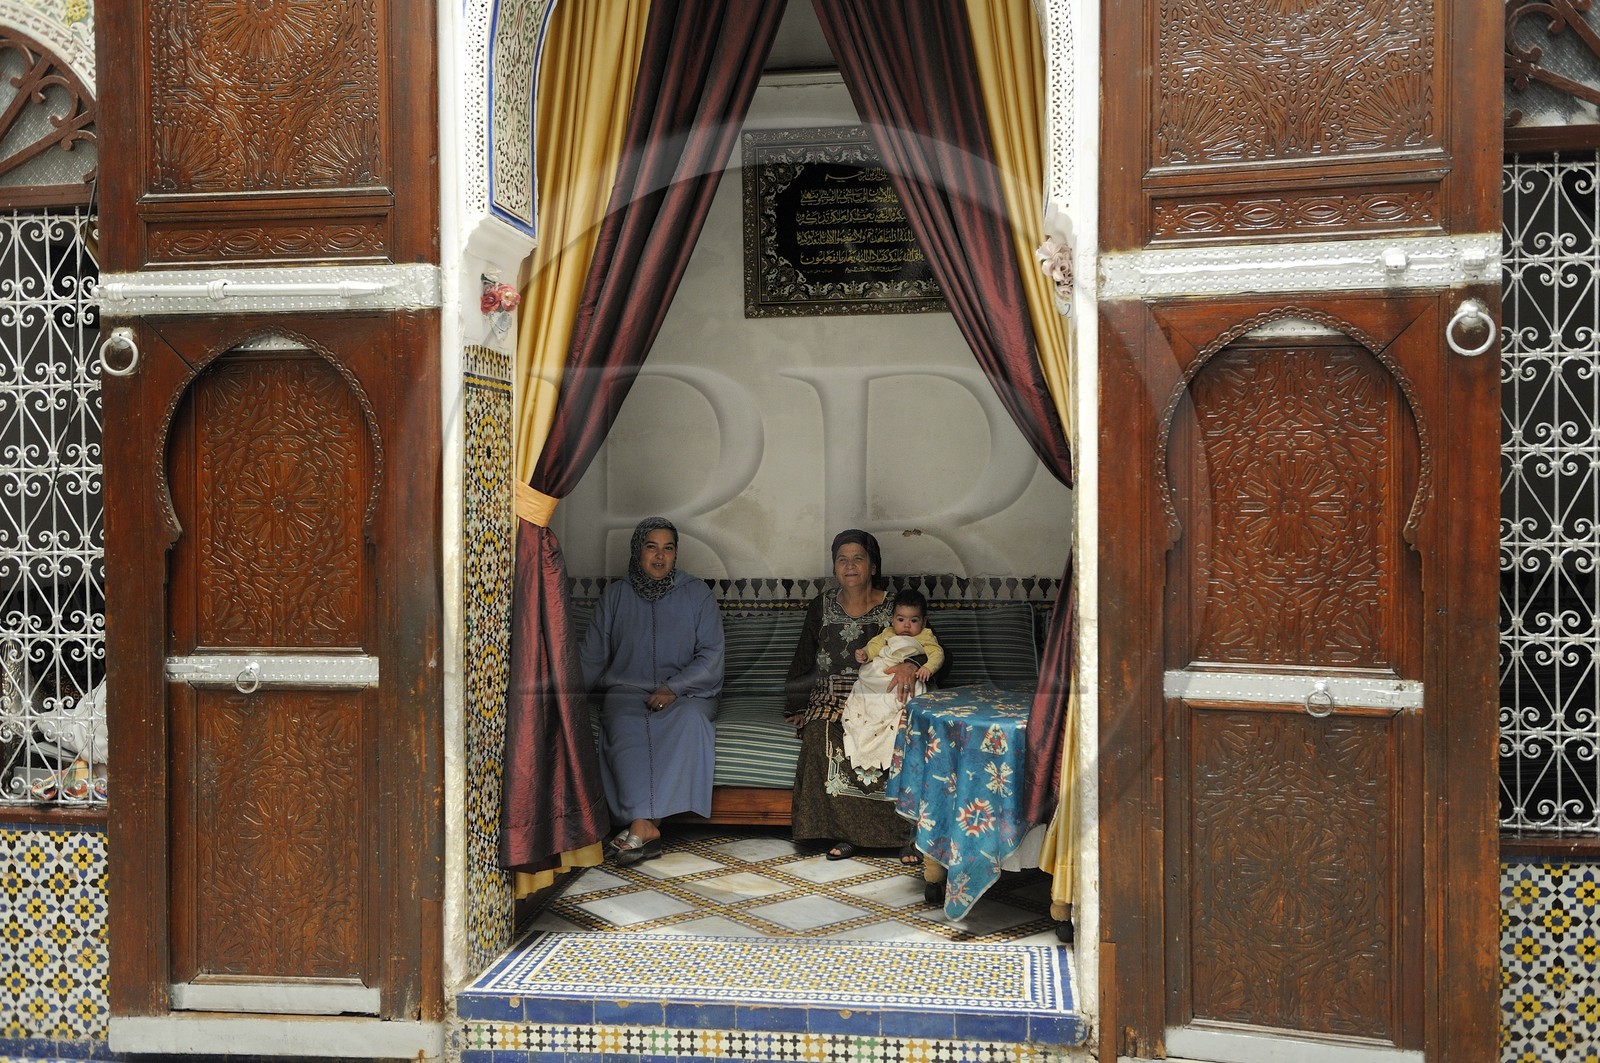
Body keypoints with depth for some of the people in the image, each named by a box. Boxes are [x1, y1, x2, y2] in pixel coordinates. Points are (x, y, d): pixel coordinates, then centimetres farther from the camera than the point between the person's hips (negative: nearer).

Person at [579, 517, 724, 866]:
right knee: (624, 725, -34)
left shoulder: (698, 594, 8)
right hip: (627, 691, 1)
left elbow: (711, 656, 0)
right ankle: (646, 827, -39)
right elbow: (591, 656, 9)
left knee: (689, 719, -36)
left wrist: (673, 688, -15)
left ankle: (638, 826, -36)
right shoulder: (615, 596, 12)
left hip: (686, 692, -1)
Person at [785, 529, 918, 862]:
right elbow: (803, 661, 15)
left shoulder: (894, 606, 2)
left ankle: (903, 832, -20)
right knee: (822, 735, -32)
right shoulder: (822, 606, 9)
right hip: (831, 698, 2)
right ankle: (843, 831, -22)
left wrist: (911, 665, -26)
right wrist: (795, 708, 5)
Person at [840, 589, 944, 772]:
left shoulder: (926, 637, 13)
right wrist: (865, 654, -9)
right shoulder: (888, 634, 25)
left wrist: (928, 667, -21)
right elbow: (875, 645, 14)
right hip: (879, 678, 4)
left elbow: (937, 653, 0)